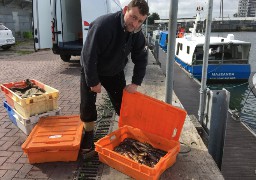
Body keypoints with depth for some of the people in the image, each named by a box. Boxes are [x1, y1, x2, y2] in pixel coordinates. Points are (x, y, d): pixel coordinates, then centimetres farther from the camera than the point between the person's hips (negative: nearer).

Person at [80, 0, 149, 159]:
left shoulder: (137, 34, -14)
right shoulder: (103, 25, -34)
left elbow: (141, 59, -4)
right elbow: (89, 55, -32)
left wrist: (135, 83, -11)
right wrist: (93, 82, -25)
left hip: (115, 73, 4)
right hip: (91, 71, -4)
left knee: (123, 104, 4)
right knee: (87, 104, -5)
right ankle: (88, 137, 16)